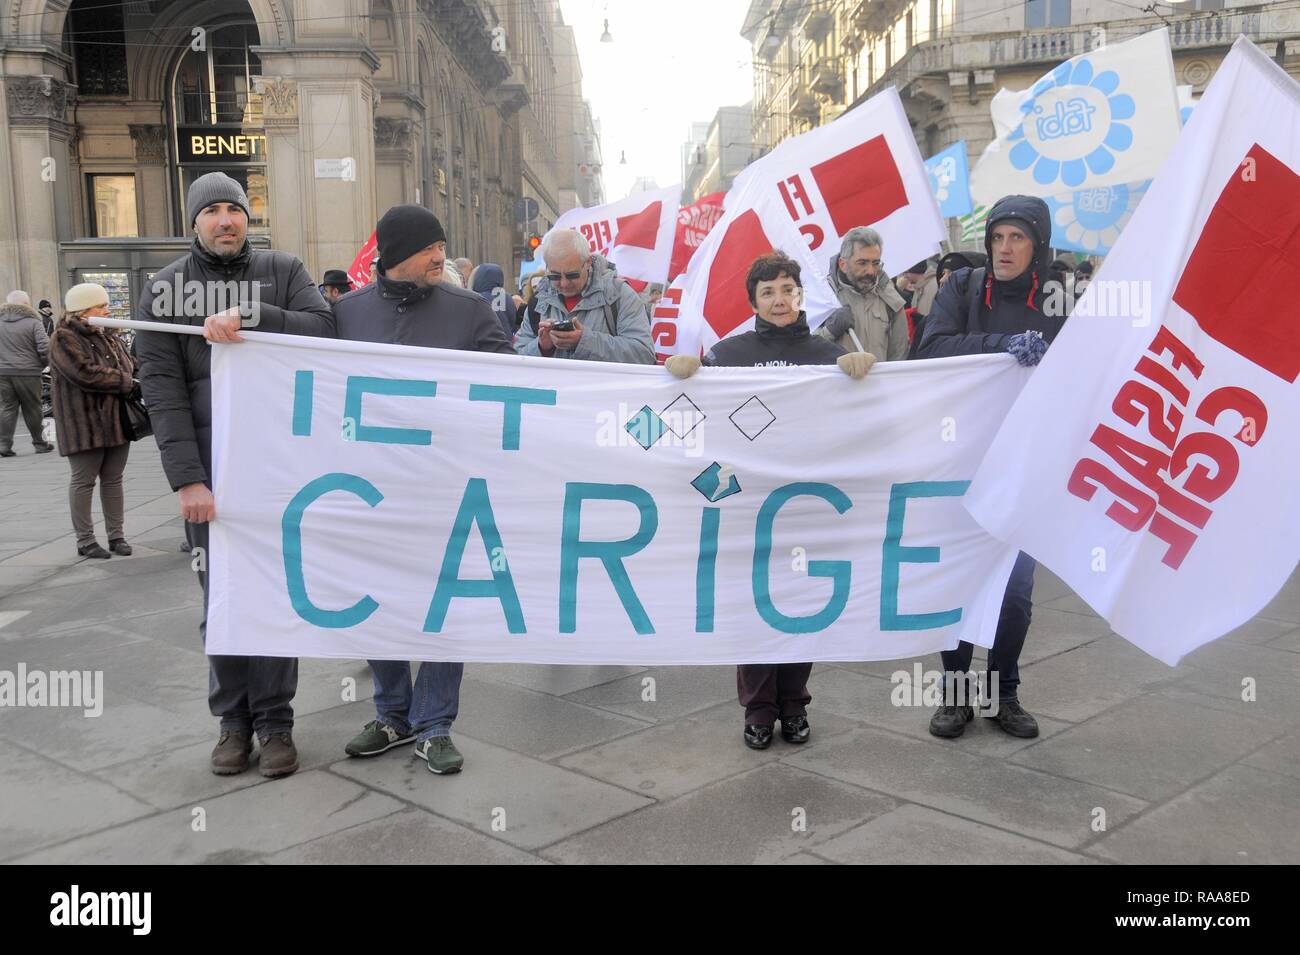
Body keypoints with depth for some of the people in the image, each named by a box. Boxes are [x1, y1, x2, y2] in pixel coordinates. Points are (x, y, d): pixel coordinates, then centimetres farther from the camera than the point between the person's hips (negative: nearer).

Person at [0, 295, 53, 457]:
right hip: (27, 372, -3)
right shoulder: (33, 322, -6)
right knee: (32, 409, 7)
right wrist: (42, 365, 5)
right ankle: (39, 444, 16)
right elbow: (45, 348, -13)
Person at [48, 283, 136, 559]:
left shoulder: (109, 337, 14)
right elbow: (86, 373, -23)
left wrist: (136, 378, -9)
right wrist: (127, 383, -17)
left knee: (113, 480, 11)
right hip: (84, 425, -7)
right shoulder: (64, 339, -11)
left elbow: (131, 366, 15)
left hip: (117, 421, 7)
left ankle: (116, 535, 19)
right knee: (83, 481, 2)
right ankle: (85, 541, 9)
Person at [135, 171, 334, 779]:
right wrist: (187, 477, -12)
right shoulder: (165, 288, 5)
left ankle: (274, 719, 16)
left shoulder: (282, 271, 7)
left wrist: (251, 316, -20)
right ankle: (232, 717, 20)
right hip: (209, 469, 0)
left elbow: (326, 331, -7)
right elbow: (161, 389, -3)